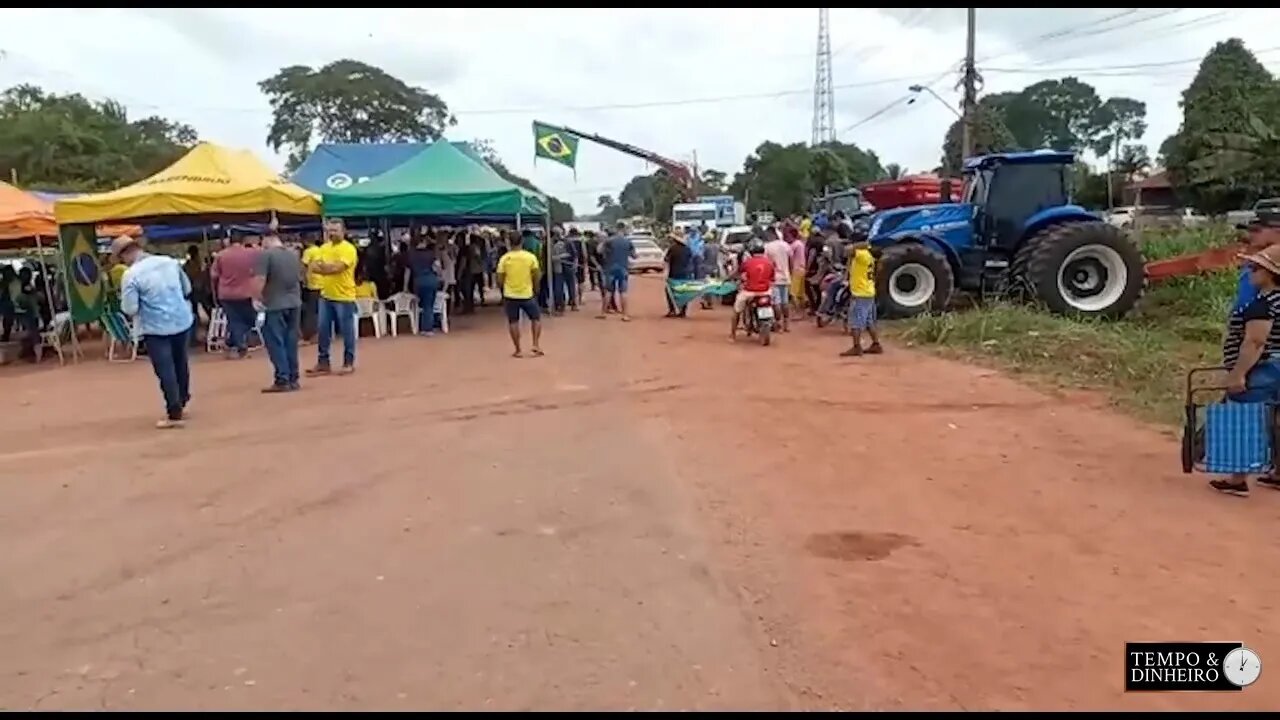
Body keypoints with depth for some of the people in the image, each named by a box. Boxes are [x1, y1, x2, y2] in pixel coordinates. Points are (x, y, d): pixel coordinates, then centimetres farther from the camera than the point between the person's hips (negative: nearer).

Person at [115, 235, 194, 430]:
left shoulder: (131, 275, -14)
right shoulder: (169, 261, 2)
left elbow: (130, 309, -13)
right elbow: (187, 288, 12)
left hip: (157, 328, -6)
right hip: (182, 321, 6)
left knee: (165, 371, 1)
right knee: (180, 364, 18)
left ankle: (174, 414, 4)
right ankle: (181, 405, 31)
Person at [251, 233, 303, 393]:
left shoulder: (265, 255, -11)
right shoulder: (294, 255, 10)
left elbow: (259, 281, -18)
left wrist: (257, 298, -2)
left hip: (275, 305, -6)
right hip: (294, 304, 6)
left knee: (276, 343, 0)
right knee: (291, 343, 10)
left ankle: (282, 380, -2)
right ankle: (293, 379, 12)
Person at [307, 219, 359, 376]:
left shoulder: (348, 249, -11)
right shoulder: (324, 248, 11)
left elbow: (338, 267, -22)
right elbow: (315, 266, 2)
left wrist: (324, 266, -8)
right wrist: (331, 267, -14)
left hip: (344, 297, -6)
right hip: (326, 295, 6)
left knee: (347, 331, 3)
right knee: (323, 330, 8)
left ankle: (349, 363, 13)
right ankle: (323, 362, 15)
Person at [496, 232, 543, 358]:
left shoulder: (504, 258, -4)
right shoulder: (530, 256, -6)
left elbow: (500, 279, -2)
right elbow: (537, 275, -5)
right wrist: (534, 285, 14)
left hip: (510, 295, 1)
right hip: (527, 294, -1)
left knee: (513, 322, 10)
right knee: (536, 318, 16)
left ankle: (518, 351, 10)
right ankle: (536, 345, 5)